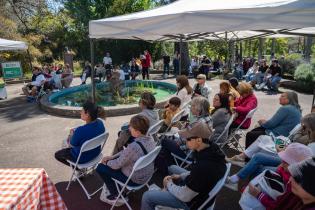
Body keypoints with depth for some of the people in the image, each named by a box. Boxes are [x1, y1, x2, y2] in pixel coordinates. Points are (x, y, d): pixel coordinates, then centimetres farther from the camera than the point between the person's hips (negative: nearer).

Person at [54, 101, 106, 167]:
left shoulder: (80, 131, -37)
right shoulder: (100, 123, -17)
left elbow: (71, 145, -17)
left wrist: (72, 134, 0)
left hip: (83, 158, -7)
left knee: (57, 154, 19)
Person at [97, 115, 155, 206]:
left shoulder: (134, 146, -35)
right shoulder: (150, 139, -9)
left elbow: (117, 165, -20)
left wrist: (107, 162, 1)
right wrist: (112, 157, 3)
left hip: (134, 180, -8)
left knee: (100, 168, 6)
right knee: (113, 160, 22)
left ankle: (116, 196, 19)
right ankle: (113, 187, 33)